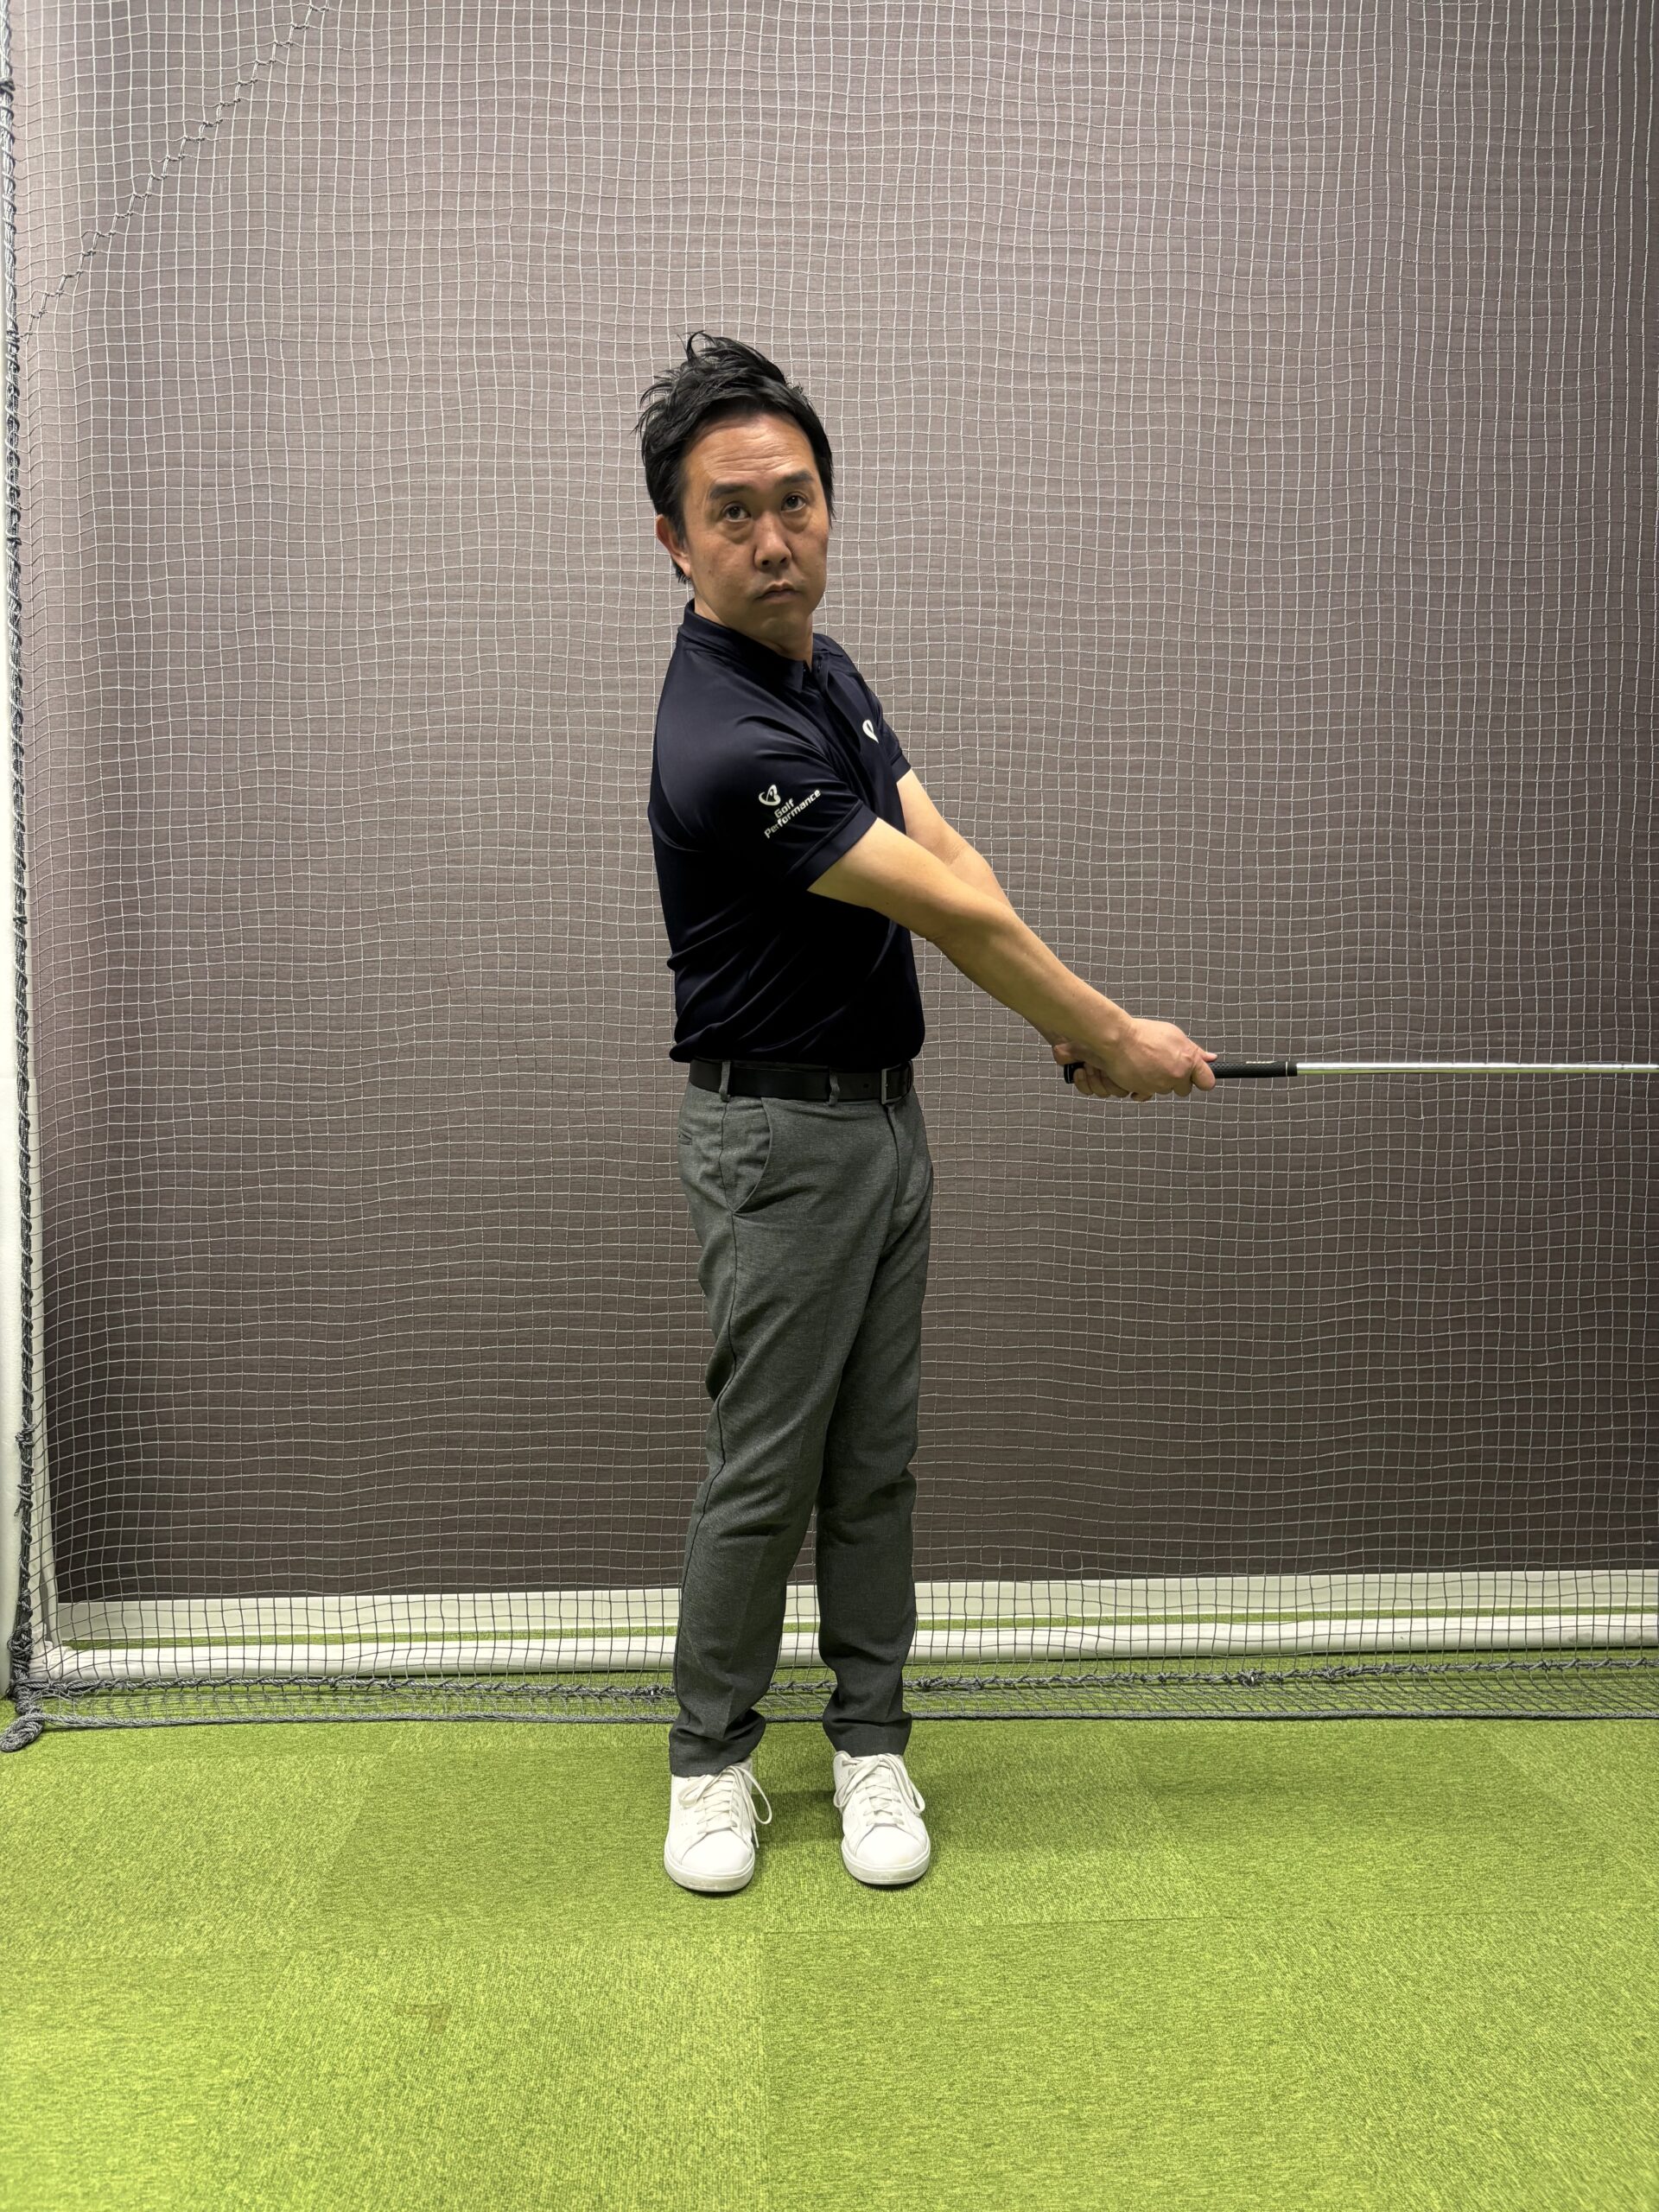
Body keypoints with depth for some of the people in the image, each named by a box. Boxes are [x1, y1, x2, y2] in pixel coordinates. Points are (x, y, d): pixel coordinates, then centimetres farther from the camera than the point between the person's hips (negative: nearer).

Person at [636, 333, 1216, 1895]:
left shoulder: (824, 668, 7)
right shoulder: (725, 745, -24)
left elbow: (950, 860, 4)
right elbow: (953, 915, -19)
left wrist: (1080, 1030, -6)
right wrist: (1119, 1038, -8)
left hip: (887, 1119, 8)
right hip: (781, 1139, -8)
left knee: (875, 1463, 13)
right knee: (763, 1474, 3)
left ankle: (869, 1742, 27)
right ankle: (710, 1762, 23)